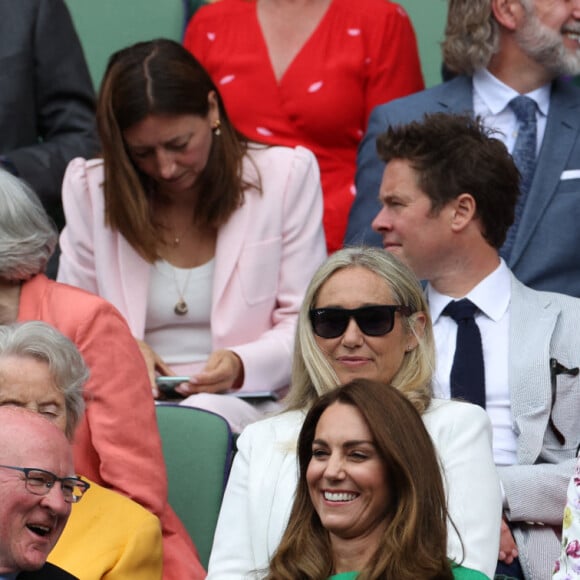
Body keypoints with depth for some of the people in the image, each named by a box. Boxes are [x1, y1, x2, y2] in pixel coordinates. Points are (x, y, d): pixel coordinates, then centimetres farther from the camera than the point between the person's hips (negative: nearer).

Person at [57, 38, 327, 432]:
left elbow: (306, 326, 3)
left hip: (245, 398, -1)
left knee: (205, 415, -39)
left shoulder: (288, 175, 3)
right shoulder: (90, 188, 8)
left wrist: (242, 366, -18)